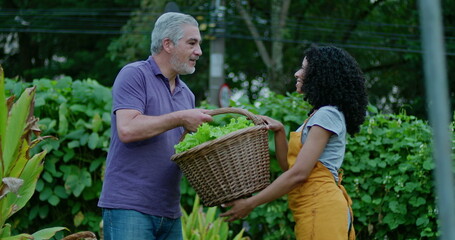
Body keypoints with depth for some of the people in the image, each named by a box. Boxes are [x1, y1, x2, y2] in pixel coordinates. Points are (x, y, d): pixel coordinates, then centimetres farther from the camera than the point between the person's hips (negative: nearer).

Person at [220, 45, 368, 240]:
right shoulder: (318, 114, 21)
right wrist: (279, 131, 1)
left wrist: (250, 203, -14)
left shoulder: (327, 115, -10)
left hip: (322, 209, -10)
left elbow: (298, 173, -17)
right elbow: (288, 165, 17)